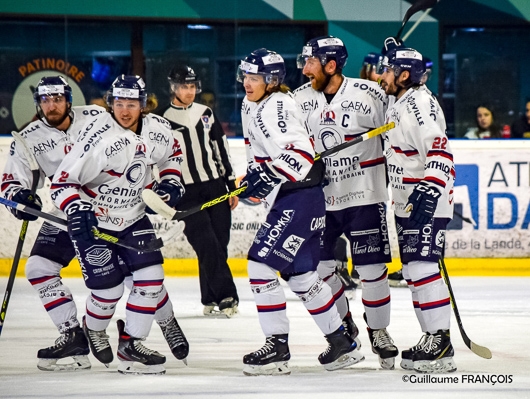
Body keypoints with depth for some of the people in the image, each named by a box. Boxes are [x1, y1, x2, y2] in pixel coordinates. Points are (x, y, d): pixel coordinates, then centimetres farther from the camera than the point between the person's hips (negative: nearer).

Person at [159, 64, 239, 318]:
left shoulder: (205, 114, 11)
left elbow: (221, 150, 14)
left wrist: (232, 186, 11)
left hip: (216, 187, 4)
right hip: (188, 193, -4)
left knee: (219, 246, 2)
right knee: (208, 246, -13)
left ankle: (211, 301, 10)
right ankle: (225, 297, -15)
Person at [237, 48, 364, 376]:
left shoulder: (275, 108, -17)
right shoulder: (251, 107, 15)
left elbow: (301, 154, -27)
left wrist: (267, 177, -31)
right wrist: (250, 180, 21)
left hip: (299, 198, -11)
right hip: (287, 199, 11)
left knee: (262, 264, -13)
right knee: (301, 275, 14)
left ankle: (278, 348, -10)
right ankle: (343, 344, 24)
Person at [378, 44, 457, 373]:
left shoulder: (420, 104, -17)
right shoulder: (399, 105, 16)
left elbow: (439, 153, -27)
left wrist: (429, 192, -35)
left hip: (427, 203, -11)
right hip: (408, 204, 11)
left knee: (423, 268, -15)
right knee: (413, 271, 11)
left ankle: (441, 344, -15)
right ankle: (432, 339, 16)